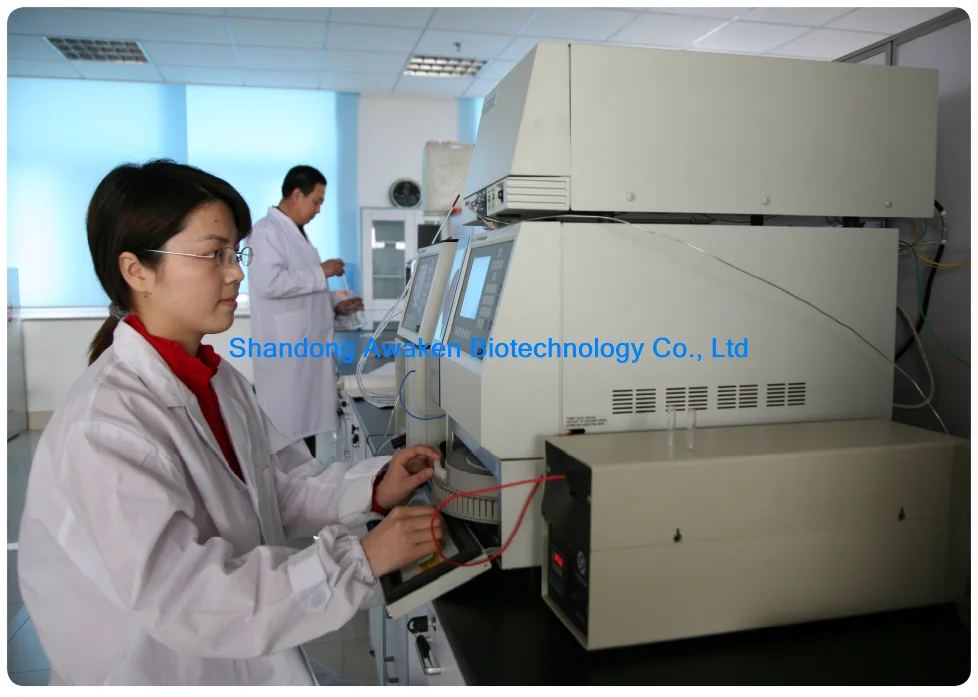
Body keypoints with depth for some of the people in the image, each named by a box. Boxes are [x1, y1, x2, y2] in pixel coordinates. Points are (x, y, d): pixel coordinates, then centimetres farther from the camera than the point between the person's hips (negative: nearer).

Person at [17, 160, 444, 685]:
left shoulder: (217, 378, -1)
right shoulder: (104, 429, -27)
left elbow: (279, 484, 1)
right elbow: (187, 600, -29)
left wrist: (372, 490, -16)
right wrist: (360, 559, -29)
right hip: (165, 670, -7)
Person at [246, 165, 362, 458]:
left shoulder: (297, 232, 17)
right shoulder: (267, 231, -12)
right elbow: (269, 283, -27)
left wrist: (335, 305, 10)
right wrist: (320, 272, -18)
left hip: (307, 345, 9)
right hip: (285, 350, -9)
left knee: (307, 422, 14)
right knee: (287, 431, -3)